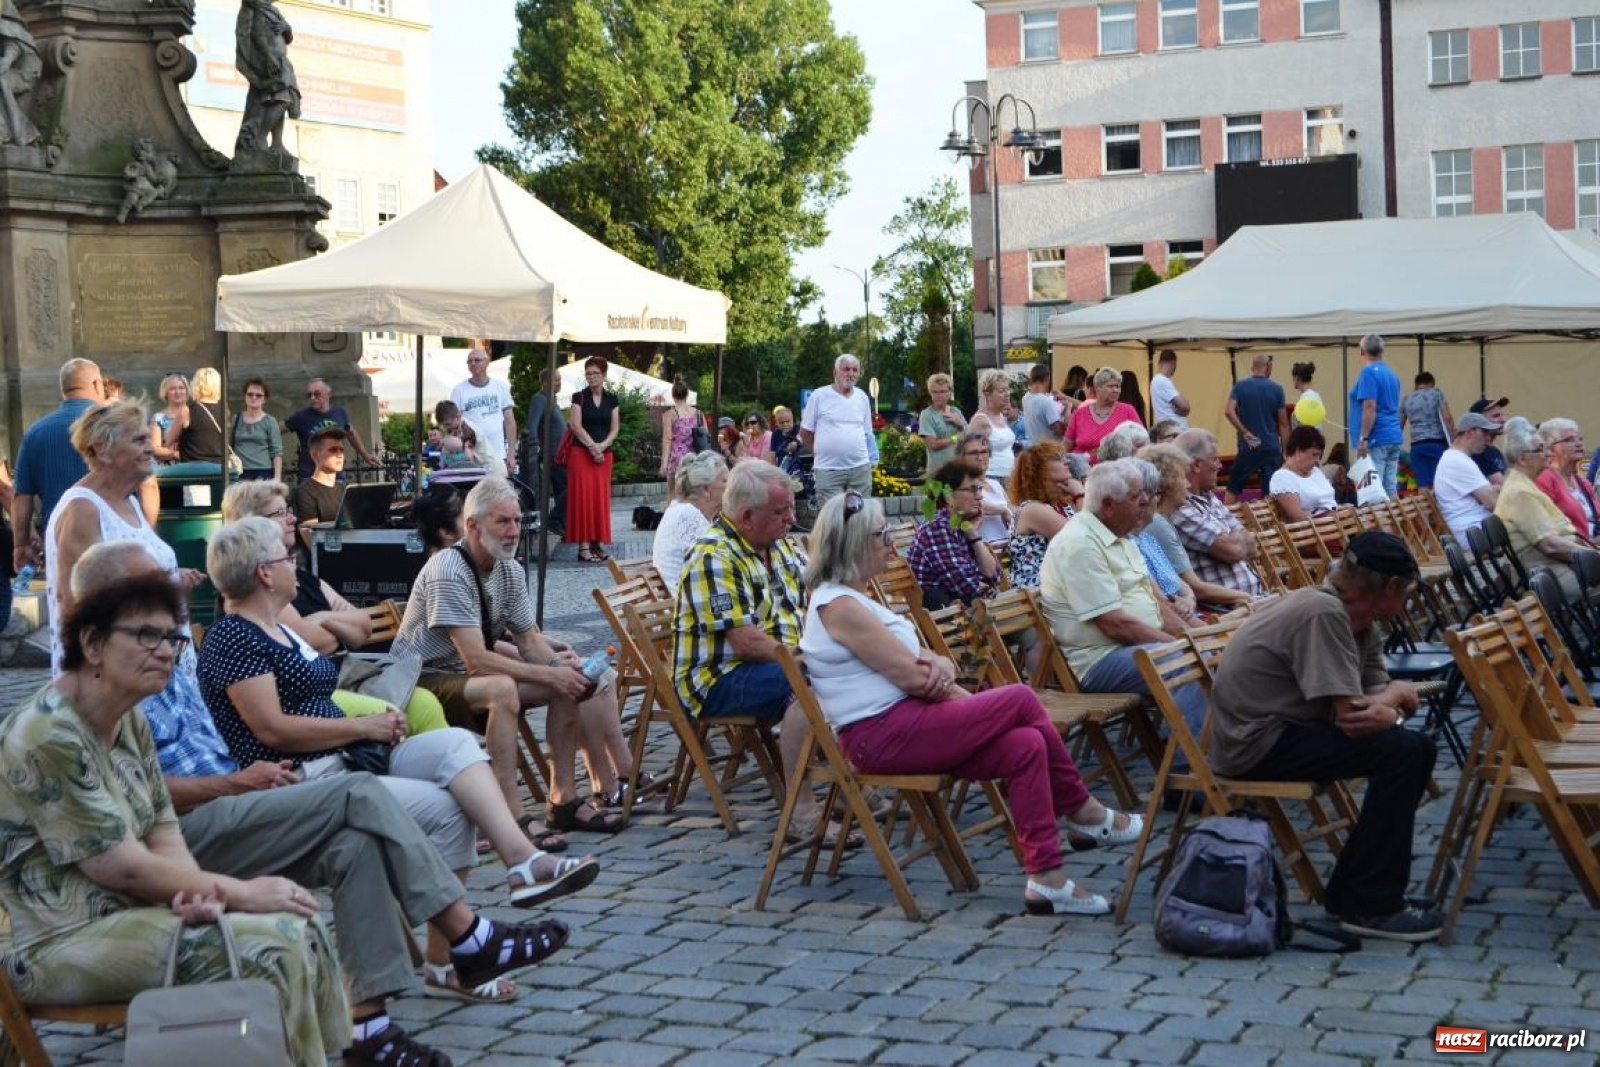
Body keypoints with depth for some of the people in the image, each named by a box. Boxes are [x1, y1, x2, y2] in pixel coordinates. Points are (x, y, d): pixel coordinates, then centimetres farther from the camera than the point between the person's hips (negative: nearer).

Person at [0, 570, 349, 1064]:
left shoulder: (129, 721, 8)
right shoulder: (47, 736, -21)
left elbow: (163, 832, 7)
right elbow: (120, 865, -21)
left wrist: (196, 888, -15)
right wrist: (239, 892, -15)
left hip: (129, 911, 9)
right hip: (62, 943, -9)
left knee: (300, 928, -5)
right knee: (269, 949, -20)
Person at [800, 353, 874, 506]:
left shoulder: (862, 397, 10)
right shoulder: (819, 396, -3)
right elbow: (805, 433, 3)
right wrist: (822, 453, 8)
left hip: (860, 468, 4)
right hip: (828, 470, -4)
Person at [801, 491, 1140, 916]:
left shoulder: (852, 599, 19)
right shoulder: (838, 605, -14)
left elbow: (922, 664, 15)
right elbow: (911, 677, -16)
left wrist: (941, 667, -10)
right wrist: (972, 699, 0)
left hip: (901, 726, 10)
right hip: (881, 737, -10)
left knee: (1026, 745, -7)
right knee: (1020, 700, -11)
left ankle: (1047, 881, -6)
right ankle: (1084, 812, 5)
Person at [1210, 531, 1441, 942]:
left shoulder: (1361, 624, 10)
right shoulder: (1323, 612, -21)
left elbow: (1378, 692, 4)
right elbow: (1352, 718, -24)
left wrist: (1386, 710, -19)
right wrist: (1397, 695, -5)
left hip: (1282, 729, 10)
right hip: (1255, 743, -10)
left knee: (1416, 747, 10)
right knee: (1404, 751, -18)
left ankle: (1349, 894, 14)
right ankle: (1370, 906, -10)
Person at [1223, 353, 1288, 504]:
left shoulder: (1240, 387, 0)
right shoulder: (1277, 389, -1)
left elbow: (1228, 412, -14)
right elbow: (1283, 423, 1)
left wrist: (1245, 432, -8)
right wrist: (1285, 451, 7)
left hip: (1248, 446, 0)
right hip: (1271, 448, 0)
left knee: (1234, 488, 12)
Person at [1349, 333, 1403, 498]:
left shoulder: (1369, 372, -11)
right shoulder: (1392, 374, 14)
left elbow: (1370, 407, -19)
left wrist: (1363, 438, -19)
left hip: (1376, 440, -8)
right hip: (1394, 437, 8)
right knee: (1390, 489, 8)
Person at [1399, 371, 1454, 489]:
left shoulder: (1406, 399, 15)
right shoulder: (1437, 393, 5)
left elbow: (1399, 426, 14)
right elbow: (1447, 418, -6)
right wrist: (1454, 442, -4)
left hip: (1417, 446, 3)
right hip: (1438, 443, -3)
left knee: (1423, 486, 0)